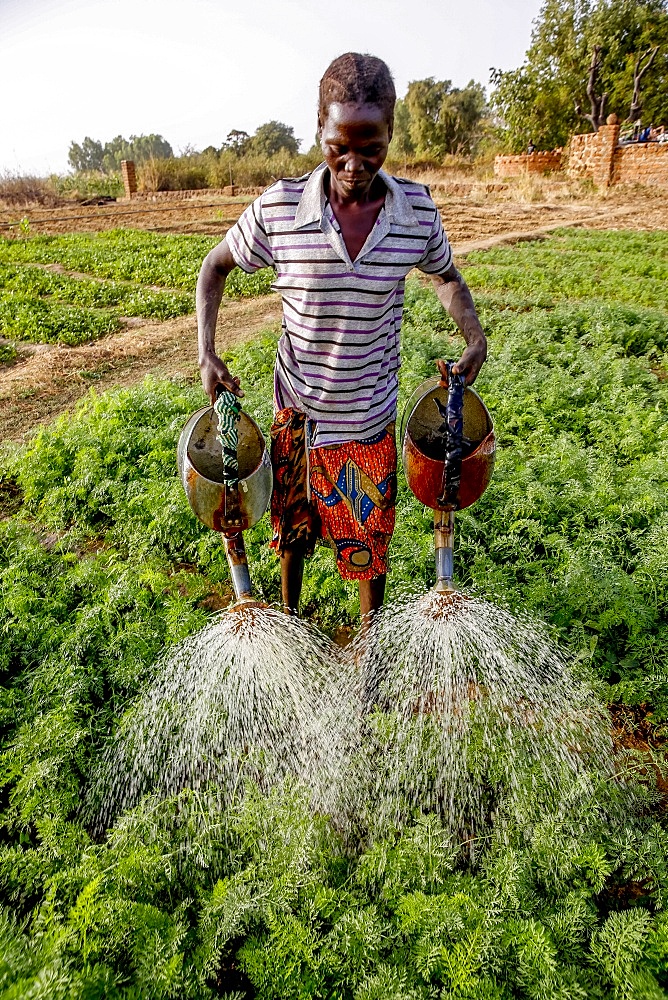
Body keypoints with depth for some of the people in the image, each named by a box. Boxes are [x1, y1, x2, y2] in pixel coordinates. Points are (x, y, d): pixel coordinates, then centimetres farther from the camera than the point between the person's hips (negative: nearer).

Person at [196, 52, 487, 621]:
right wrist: (206, 354, -9)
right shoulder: (278, 209, -13)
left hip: (371, 416, 1)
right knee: (292, 526, 19)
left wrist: (475, 337, -7)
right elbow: (216, 266, 2)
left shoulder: (417, 211, -9)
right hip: (298, 409, 0)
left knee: (371, 536, 15)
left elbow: (446, 277, 10)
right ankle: (289, 619, 48)